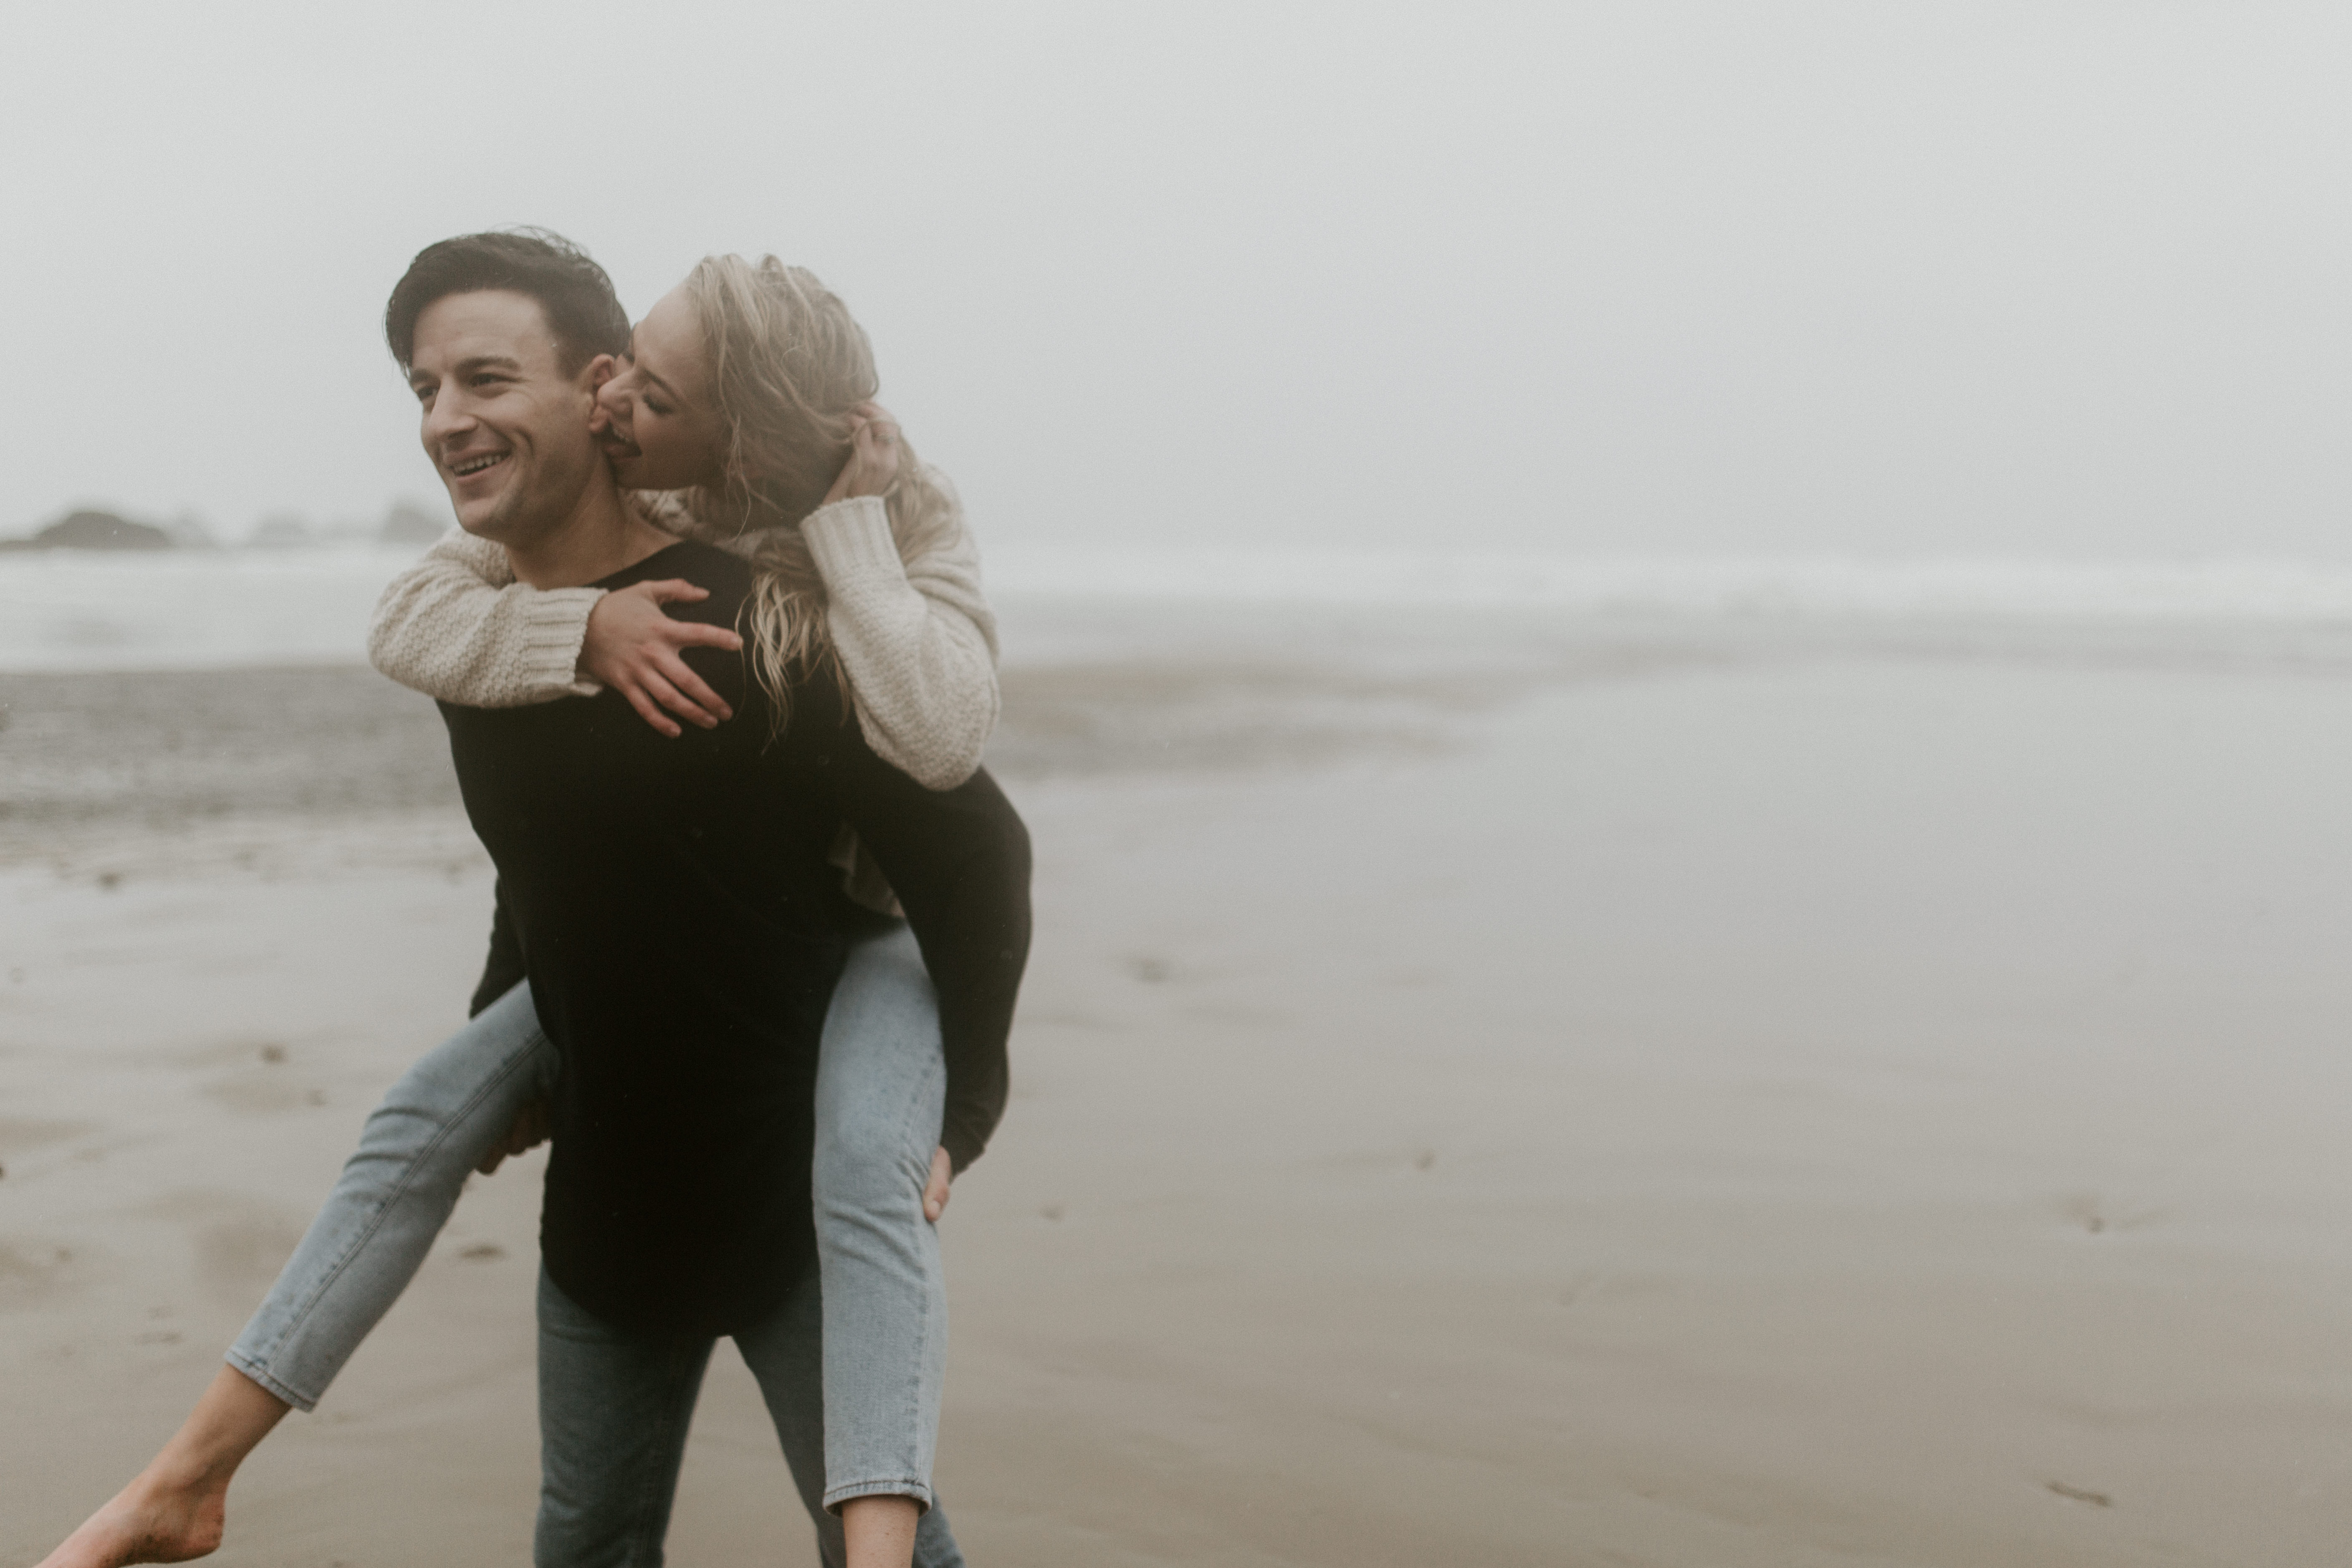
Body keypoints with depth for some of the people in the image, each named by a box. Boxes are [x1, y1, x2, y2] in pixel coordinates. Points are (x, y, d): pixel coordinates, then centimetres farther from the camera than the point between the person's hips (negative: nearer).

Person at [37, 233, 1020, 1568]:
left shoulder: (907, 515, -23)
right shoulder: (614, 501, -11)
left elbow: (943, 737, -39)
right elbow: (409, 625, -20)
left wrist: (843, 515, -36)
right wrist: (590, 624, -39)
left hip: (876, 918, -4)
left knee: (862, 1168, -37)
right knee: (426, 1117, -5)